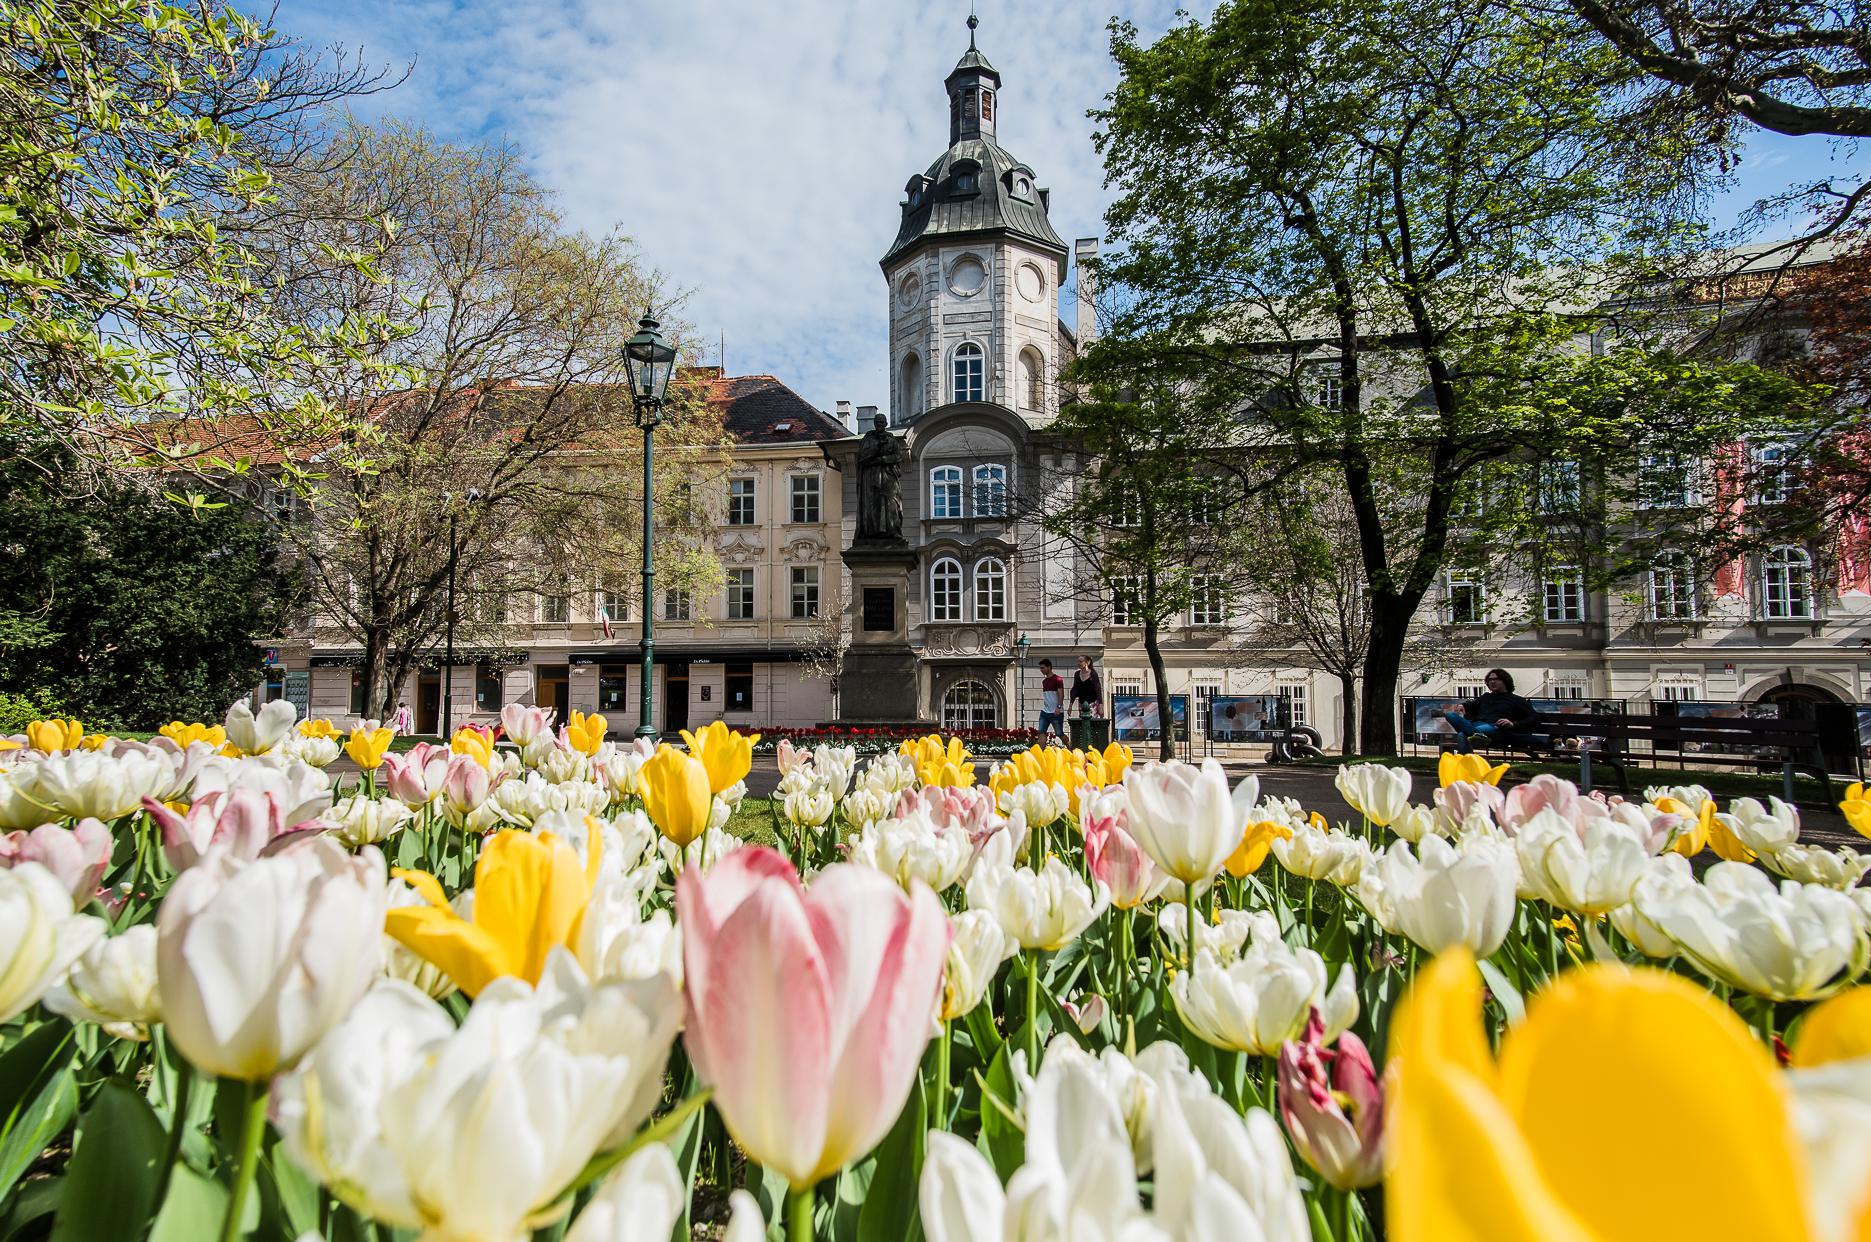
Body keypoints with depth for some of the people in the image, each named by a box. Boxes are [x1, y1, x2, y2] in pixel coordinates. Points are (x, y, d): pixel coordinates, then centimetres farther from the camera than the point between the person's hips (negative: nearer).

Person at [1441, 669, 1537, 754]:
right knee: (1450, 715, -28)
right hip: (1475, 725, 5)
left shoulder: (1516, 700, 22)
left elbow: (1534, 717, 13)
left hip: (1496, 729, -5)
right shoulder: (1486, 697, 38)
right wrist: (1462, 706, 22)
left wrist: (1514, 724, -6)